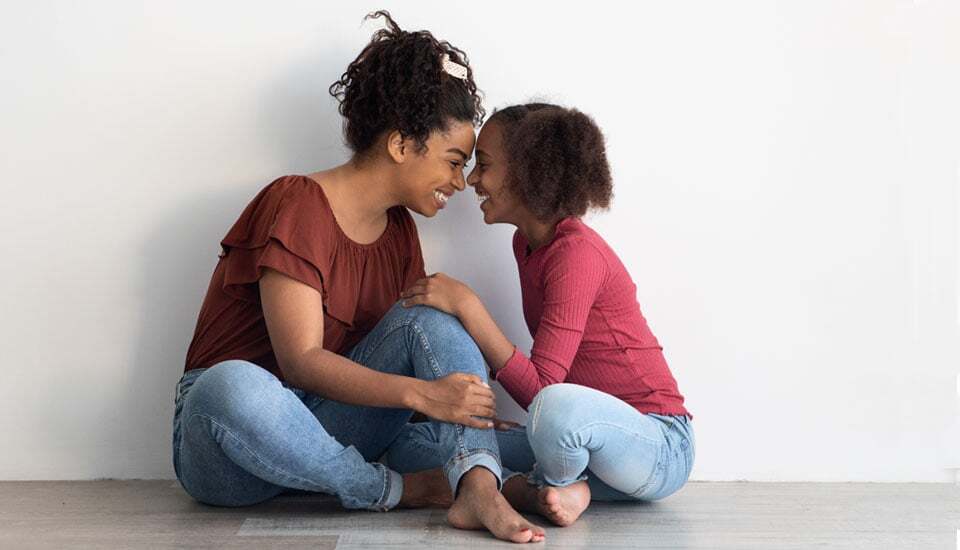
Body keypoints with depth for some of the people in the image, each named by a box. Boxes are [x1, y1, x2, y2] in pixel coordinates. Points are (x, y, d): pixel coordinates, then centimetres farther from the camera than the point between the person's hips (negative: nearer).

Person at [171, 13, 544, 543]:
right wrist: (421, 393, -30)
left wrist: (476, 419, -9)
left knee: (432, 317, -14)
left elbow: (426, 342, 5)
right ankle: (397, 490, -22)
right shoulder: (299, 203, -14)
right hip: (223, 431, -6)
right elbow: (301, 360, -22)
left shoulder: (399, 229, 9)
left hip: (325, 424, 6)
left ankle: (477, 488, -34)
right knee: (233, 385, -41)